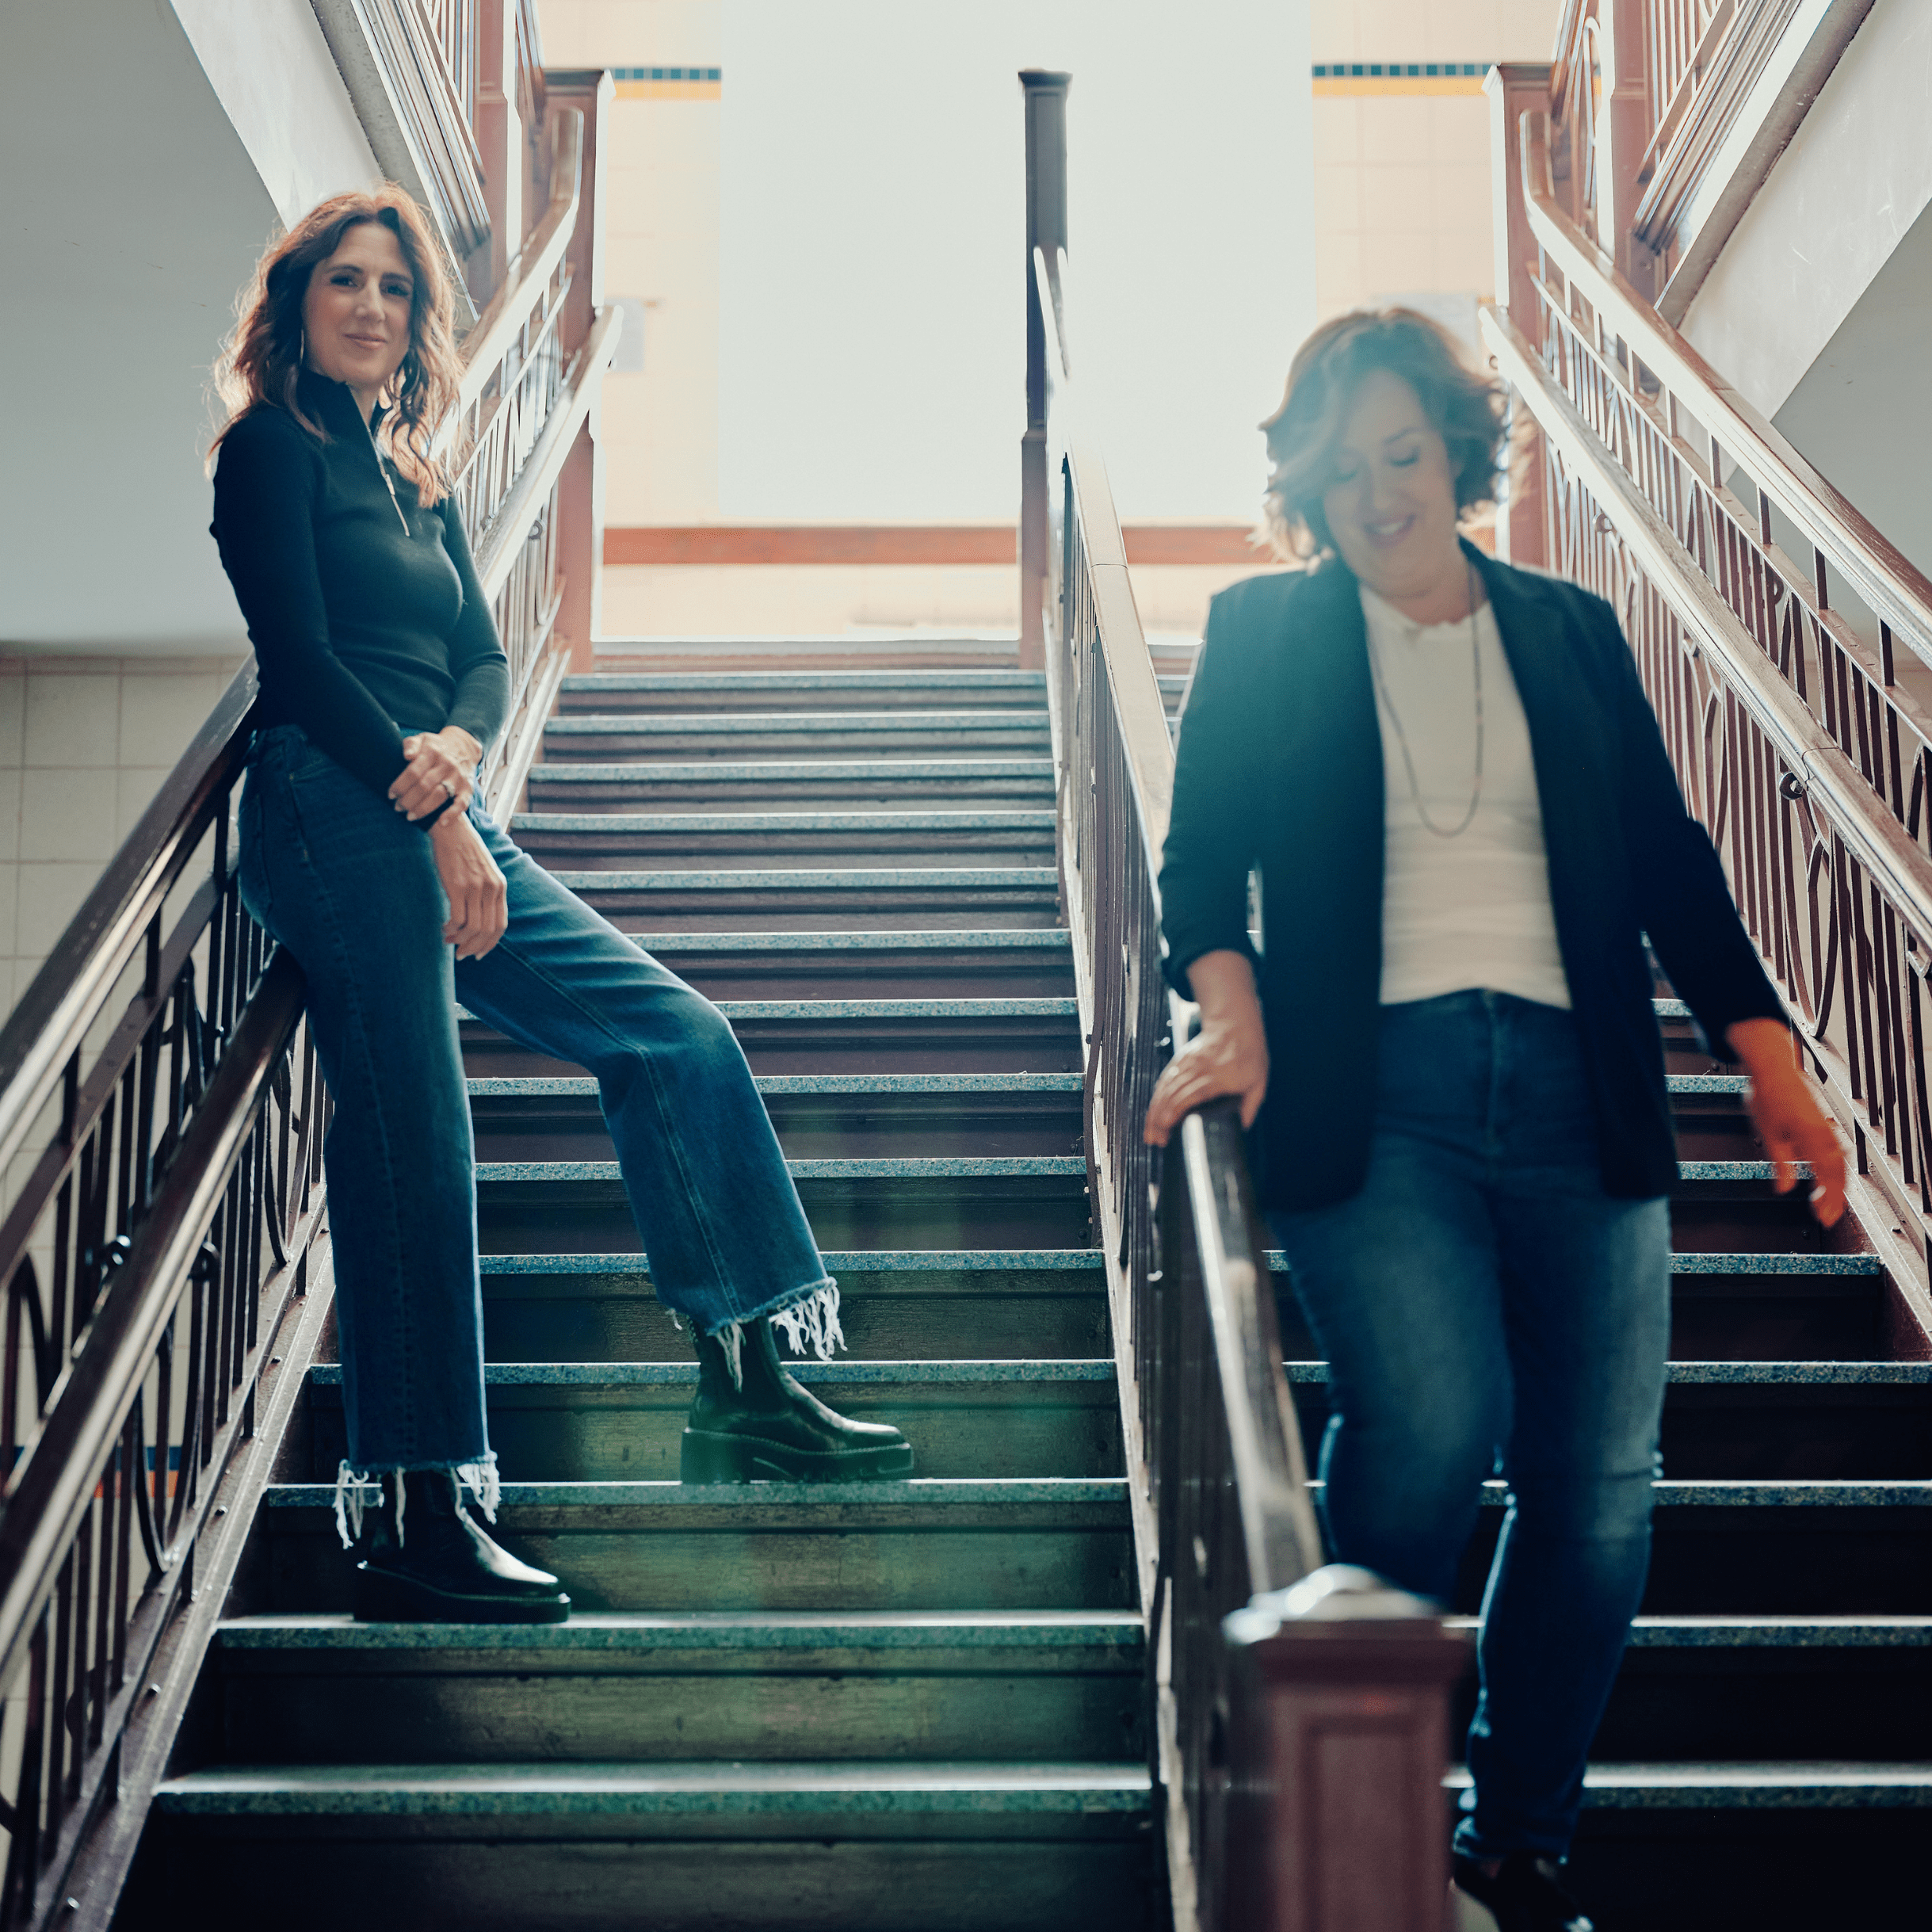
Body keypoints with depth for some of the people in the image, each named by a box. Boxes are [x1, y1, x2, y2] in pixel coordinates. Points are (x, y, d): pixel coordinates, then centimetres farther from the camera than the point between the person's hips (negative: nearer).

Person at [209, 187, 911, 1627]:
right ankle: (416, 1515, -11)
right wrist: (430, 809, -15)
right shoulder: (274, 450, 3)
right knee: (410, 1147, -13)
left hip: (444, 824, 8)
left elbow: (485, 658, 14)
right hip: (342, 817, -8)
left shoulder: (417, 484, 25)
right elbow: (299, 656, -8)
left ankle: (745, 1385, 9)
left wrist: (458, 749, -9)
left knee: (677, 1039, 5)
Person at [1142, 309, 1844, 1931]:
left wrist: (1772, 1061, 5)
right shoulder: (1266, 632, 12)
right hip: (1372, 1090, -3)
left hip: (1573, 1087, 3)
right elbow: (1203, 856, 7)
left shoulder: (1571, 632, 18)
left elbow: (1669, 863, 16)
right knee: (1432, 1426, -23)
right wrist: (1232, 1015, -12)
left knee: (1601, 1489, -4)